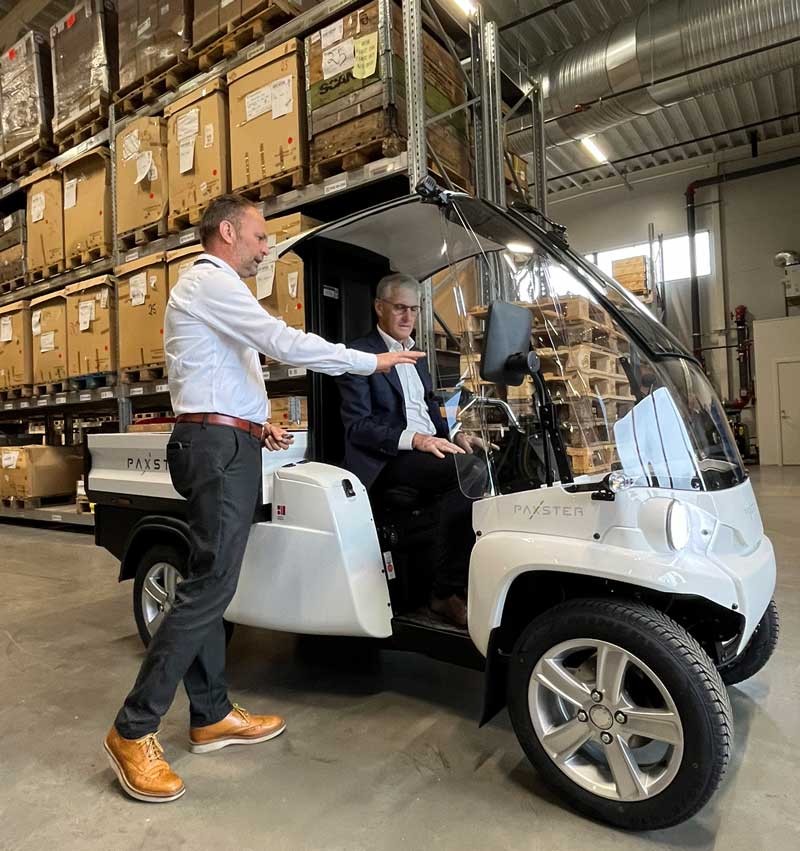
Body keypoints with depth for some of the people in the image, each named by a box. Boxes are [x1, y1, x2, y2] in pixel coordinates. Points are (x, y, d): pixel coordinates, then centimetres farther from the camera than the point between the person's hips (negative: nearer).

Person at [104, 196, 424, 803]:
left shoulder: (213, 288, 28)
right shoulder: (210, 280, -6)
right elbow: (284, 342, -18)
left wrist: (254, 424, 15)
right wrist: (373, 361, -11)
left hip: (222, 444, 11)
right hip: (220, 445, -11)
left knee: (211, 584, 10)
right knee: (210, 586, -11)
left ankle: (212, 716, 19)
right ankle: (133, 731, -1)